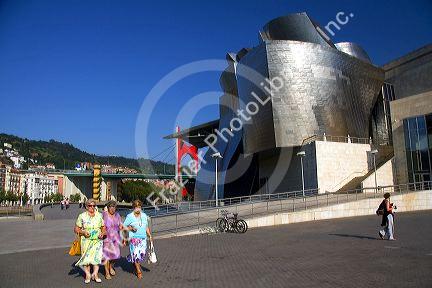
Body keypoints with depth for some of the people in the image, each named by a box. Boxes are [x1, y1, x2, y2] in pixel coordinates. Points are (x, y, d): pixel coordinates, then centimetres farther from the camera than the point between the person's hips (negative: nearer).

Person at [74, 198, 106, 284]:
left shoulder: (99, 215, 7)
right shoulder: (82, 216, 0)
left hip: (97, 240, 1)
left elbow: (103, 227, 14)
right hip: (86, 240, -1)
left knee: (97, 256, -7)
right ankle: (88, 275, 14)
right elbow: (76, 229, 3)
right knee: (86, 257, -1)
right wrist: (83, 232, -14)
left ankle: (95, 274, 3)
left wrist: (102, 233, -6)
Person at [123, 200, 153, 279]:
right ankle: (139, 271, 10)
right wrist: (131, 228, -15)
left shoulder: (144, 216, 10)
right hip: (134, 238, -4)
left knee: (142, 253, 3)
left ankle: (136, 264, 32)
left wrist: (150, 235, 15)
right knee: (136, 253, -6)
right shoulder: (129, 216, -4)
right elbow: (124, 226, 0)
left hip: (143, 238, 4)